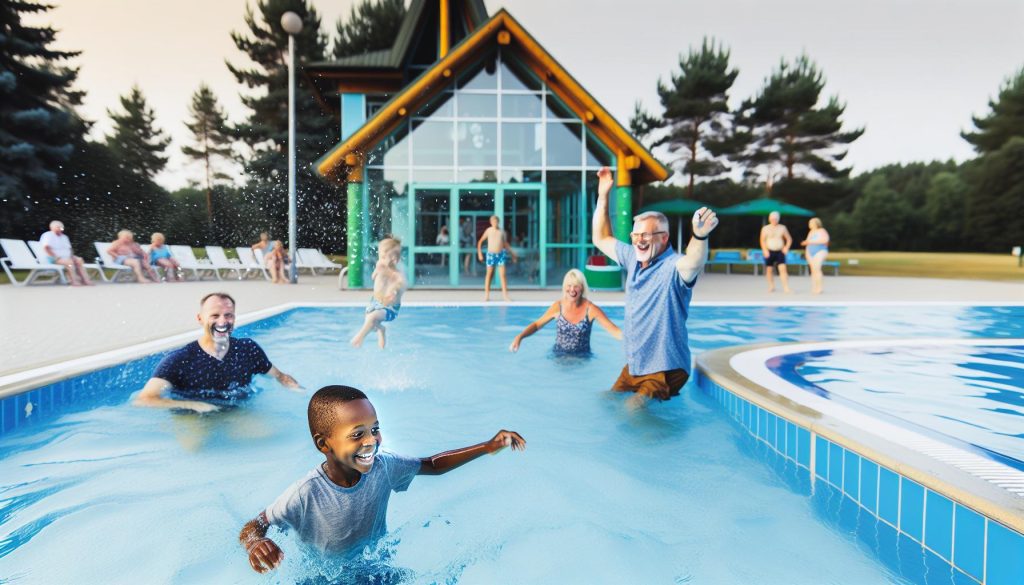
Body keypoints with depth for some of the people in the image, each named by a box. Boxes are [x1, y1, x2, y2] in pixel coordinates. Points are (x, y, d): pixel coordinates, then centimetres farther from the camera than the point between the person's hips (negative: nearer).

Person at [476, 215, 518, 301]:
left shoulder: (502, 232, 6)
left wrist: (512, 254, 16)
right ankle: (486, 294, 11)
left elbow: (505, 244, 17)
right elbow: (480, 242, 6)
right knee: (489, 275, 3)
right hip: (491, 254, -2)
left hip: (501, 254, 2)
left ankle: (505, 294, 1)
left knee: (502, 274, -3)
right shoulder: (488, 231, 0)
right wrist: (479, 253, -2)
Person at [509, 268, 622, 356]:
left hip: (582, 357, -1)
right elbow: (537, 324, 6)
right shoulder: (558, 306, -4)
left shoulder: (590, 309, -10)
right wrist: (519, 337, -10)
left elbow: (613, 330, -14)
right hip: (559, 355, 1)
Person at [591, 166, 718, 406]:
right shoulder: (633, 258, 2)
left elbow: (693, 263, -45)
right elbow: (601, 239, 15)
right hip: (633, 366, 8)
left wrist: (700, 235, -67)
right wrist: (603, 195, 8)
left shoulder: (674, 266, -21)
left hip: (665, 371, -8)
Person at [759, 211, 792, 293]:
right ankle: (771, 287, 18)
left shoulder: (782, 228, 7)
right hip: (769, 252, 0)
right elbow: (762, 240, -4)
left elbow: (789, 239, 12)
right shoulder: (765, 228, 1)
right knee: (769, 270, 2)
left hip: (780, 252, 0)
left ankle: (786, 288, -15)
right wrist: (765, 250, -15)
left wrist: (786, 247, -2)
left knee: (783, 269, -12)